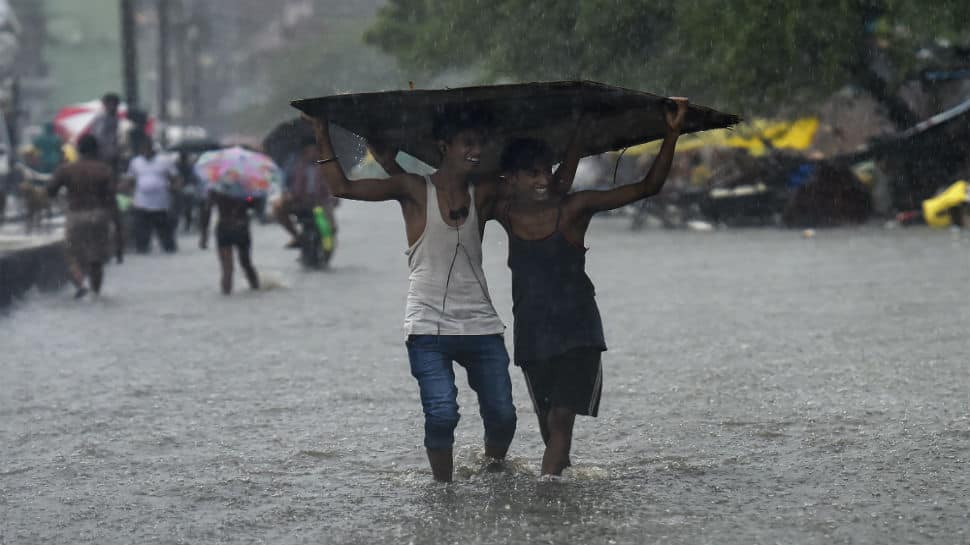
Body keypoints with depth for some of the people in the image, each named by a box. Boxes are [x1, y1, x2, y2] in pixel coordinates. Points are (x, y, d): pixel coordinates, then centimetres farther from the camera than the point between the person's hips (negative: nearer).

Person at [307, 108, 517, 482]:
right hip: (429, 325, -3)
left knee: (502, 415, 0)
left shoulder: (483, 195, 9)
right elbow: (343, 187, -5)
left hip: (480, 324, 3)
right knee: (442, 414, -17)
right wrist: (322, 136, -8)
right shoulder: (415, 190, -1)